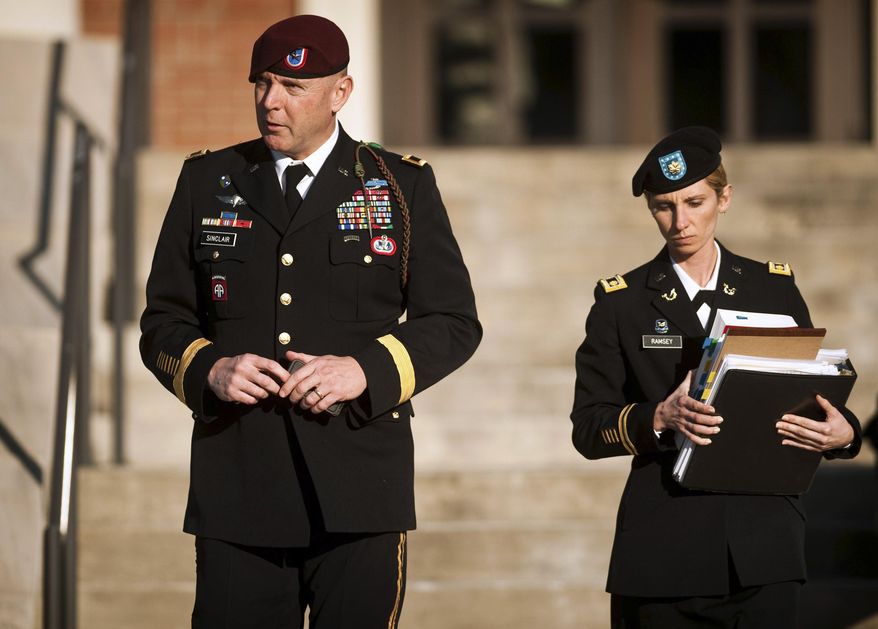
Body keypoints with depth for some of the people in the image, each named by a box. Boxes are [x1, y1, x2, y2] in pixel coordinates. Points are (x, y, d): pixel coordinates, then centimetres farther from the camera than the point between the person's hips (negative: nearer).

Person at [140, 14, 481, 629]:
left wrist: (366, 369, -12)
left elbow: (454, 323, 5)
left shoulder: (402, 185, 7)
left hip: (359, 490, -1)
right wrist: (211, 369, -8)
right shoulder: (208, 181, 12)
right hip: (235, 487, 1)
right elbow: (163, 322, 13)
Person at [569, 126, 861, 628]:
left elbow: (816, 395, 13)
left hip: (763, 547, 1)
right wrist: (661, 418, -17)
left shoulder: (774, 288, 11)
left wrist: (843, 432, -10)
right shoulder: (623, 302, 6)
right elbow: (589, 429, 2)